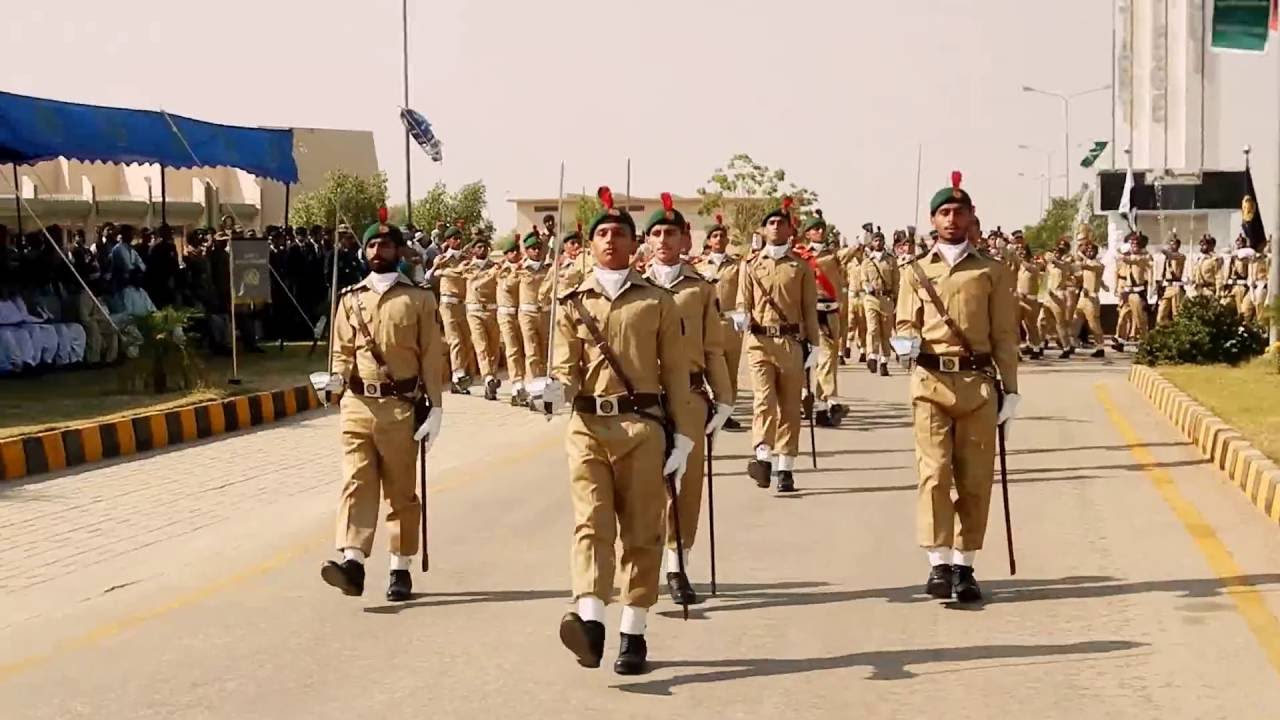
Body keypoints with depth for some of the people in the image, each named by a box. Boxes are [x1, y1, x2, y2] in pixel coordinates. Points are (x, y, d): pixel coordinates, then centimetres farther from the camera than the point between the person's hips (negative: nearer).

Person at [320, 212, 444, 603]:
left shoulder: (419, 299, 1)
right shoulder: (350, 299, 10)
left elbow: (431, 358, -1)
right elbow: (343, 351, 11)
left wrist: (435, 409, -6)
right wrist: (337, 380, -11)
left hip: (401, 406, -2)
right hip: (357, 404, 2)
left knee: (401, 491, 6)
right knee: (356, 482, -10)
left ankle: (400, 569, 14)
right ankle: (352, 561, -19)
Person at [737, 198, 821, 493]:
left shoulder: (801, 267, 8)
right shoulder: (751, 266, 10)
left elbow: (810, 309, 7)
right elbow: (743, 302, 6)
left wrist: (814, 344, 3)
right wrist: (743, 318, -16)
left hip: (792, 343, 1)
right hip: (760, 342, -1)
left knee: (790, 407, 5)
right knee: (764, 399, -18)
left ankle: (785, 468, 11)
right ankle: (763, 458, -27)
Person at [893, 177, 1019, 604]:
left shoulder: (992, 272, 8)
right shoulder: (916, 272, 10)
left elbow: (1005, 335, 6)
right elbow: (905, 323, 10)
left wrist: (1010, 390, 2)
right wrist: (908, 341, -14)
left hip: (978, 383, 0)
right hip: (930, 381, 0)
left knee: (975, 479, 2)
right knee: (934, 472, -9)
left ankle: (964, 566, 11)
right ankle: (939, 564, -9)